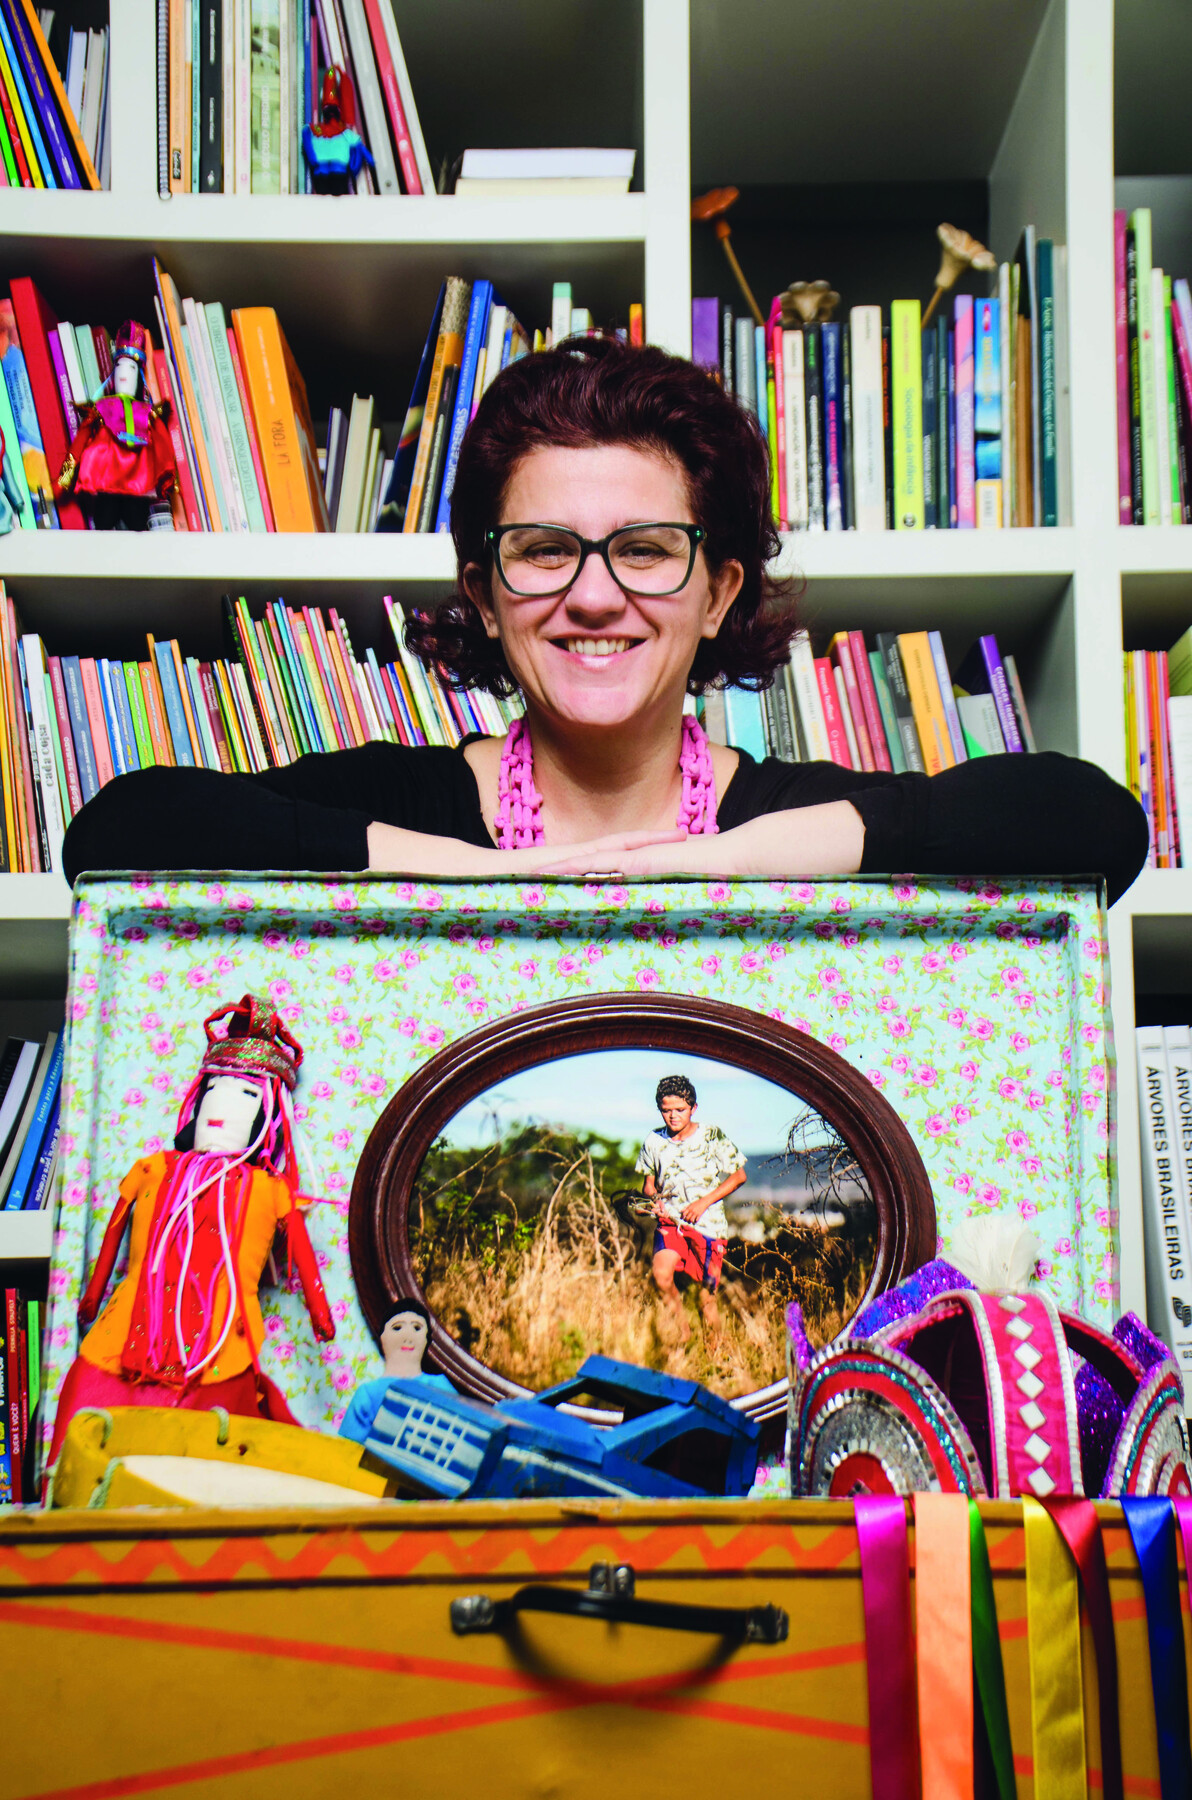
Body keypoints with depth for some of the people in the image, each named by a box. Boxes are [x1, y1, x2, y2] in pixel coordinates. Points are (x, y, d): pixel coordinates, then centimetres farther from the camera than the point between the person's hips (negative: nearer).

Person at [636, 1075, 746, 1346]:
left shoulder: (712, 1136, -3)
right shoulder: (654, 1142, 5)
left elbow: (738, 1176, 2)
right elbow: (649, 1183, 18)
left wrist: (704, 1202, -9)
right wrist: (654, 1198, -6)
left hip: (708, 1224, -2)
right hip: (670, 1222, 2)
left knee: (707, 1297, 0)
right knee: (661, 1274, -26)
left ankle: (713, 1352, 22)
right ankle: (682, 1330, -2)